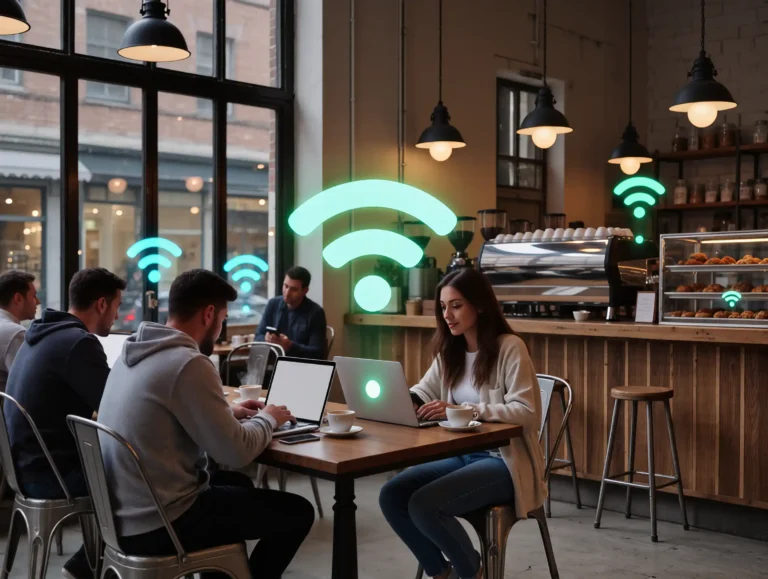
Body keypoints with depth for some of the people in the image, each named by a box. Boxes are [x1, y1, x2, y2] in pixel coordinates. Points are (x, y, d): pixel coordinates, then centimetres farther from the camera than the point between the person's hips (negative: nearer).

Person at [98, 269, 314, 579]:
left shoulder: (134, 352, 6)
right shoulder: (189, 363, -22)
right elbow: (237, 453, -18)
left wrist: (229, 413, 16)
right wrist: (267, 419, 1)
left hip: (123, 514, 9)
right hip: (157, 526, -9)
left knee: (237, 483, 30)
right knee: (298, 511, 3)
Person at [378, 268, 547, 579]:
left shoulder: (509, 347, -13)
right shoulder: (450, 350, 10)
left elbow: (526, 412, -21)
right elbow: (423, 392, 12)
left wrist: (463, 409, -29)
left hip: (505, 461, -8)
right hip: (462, 455, 8)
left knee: (423, 504, -25)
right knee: (391, 496, -9)